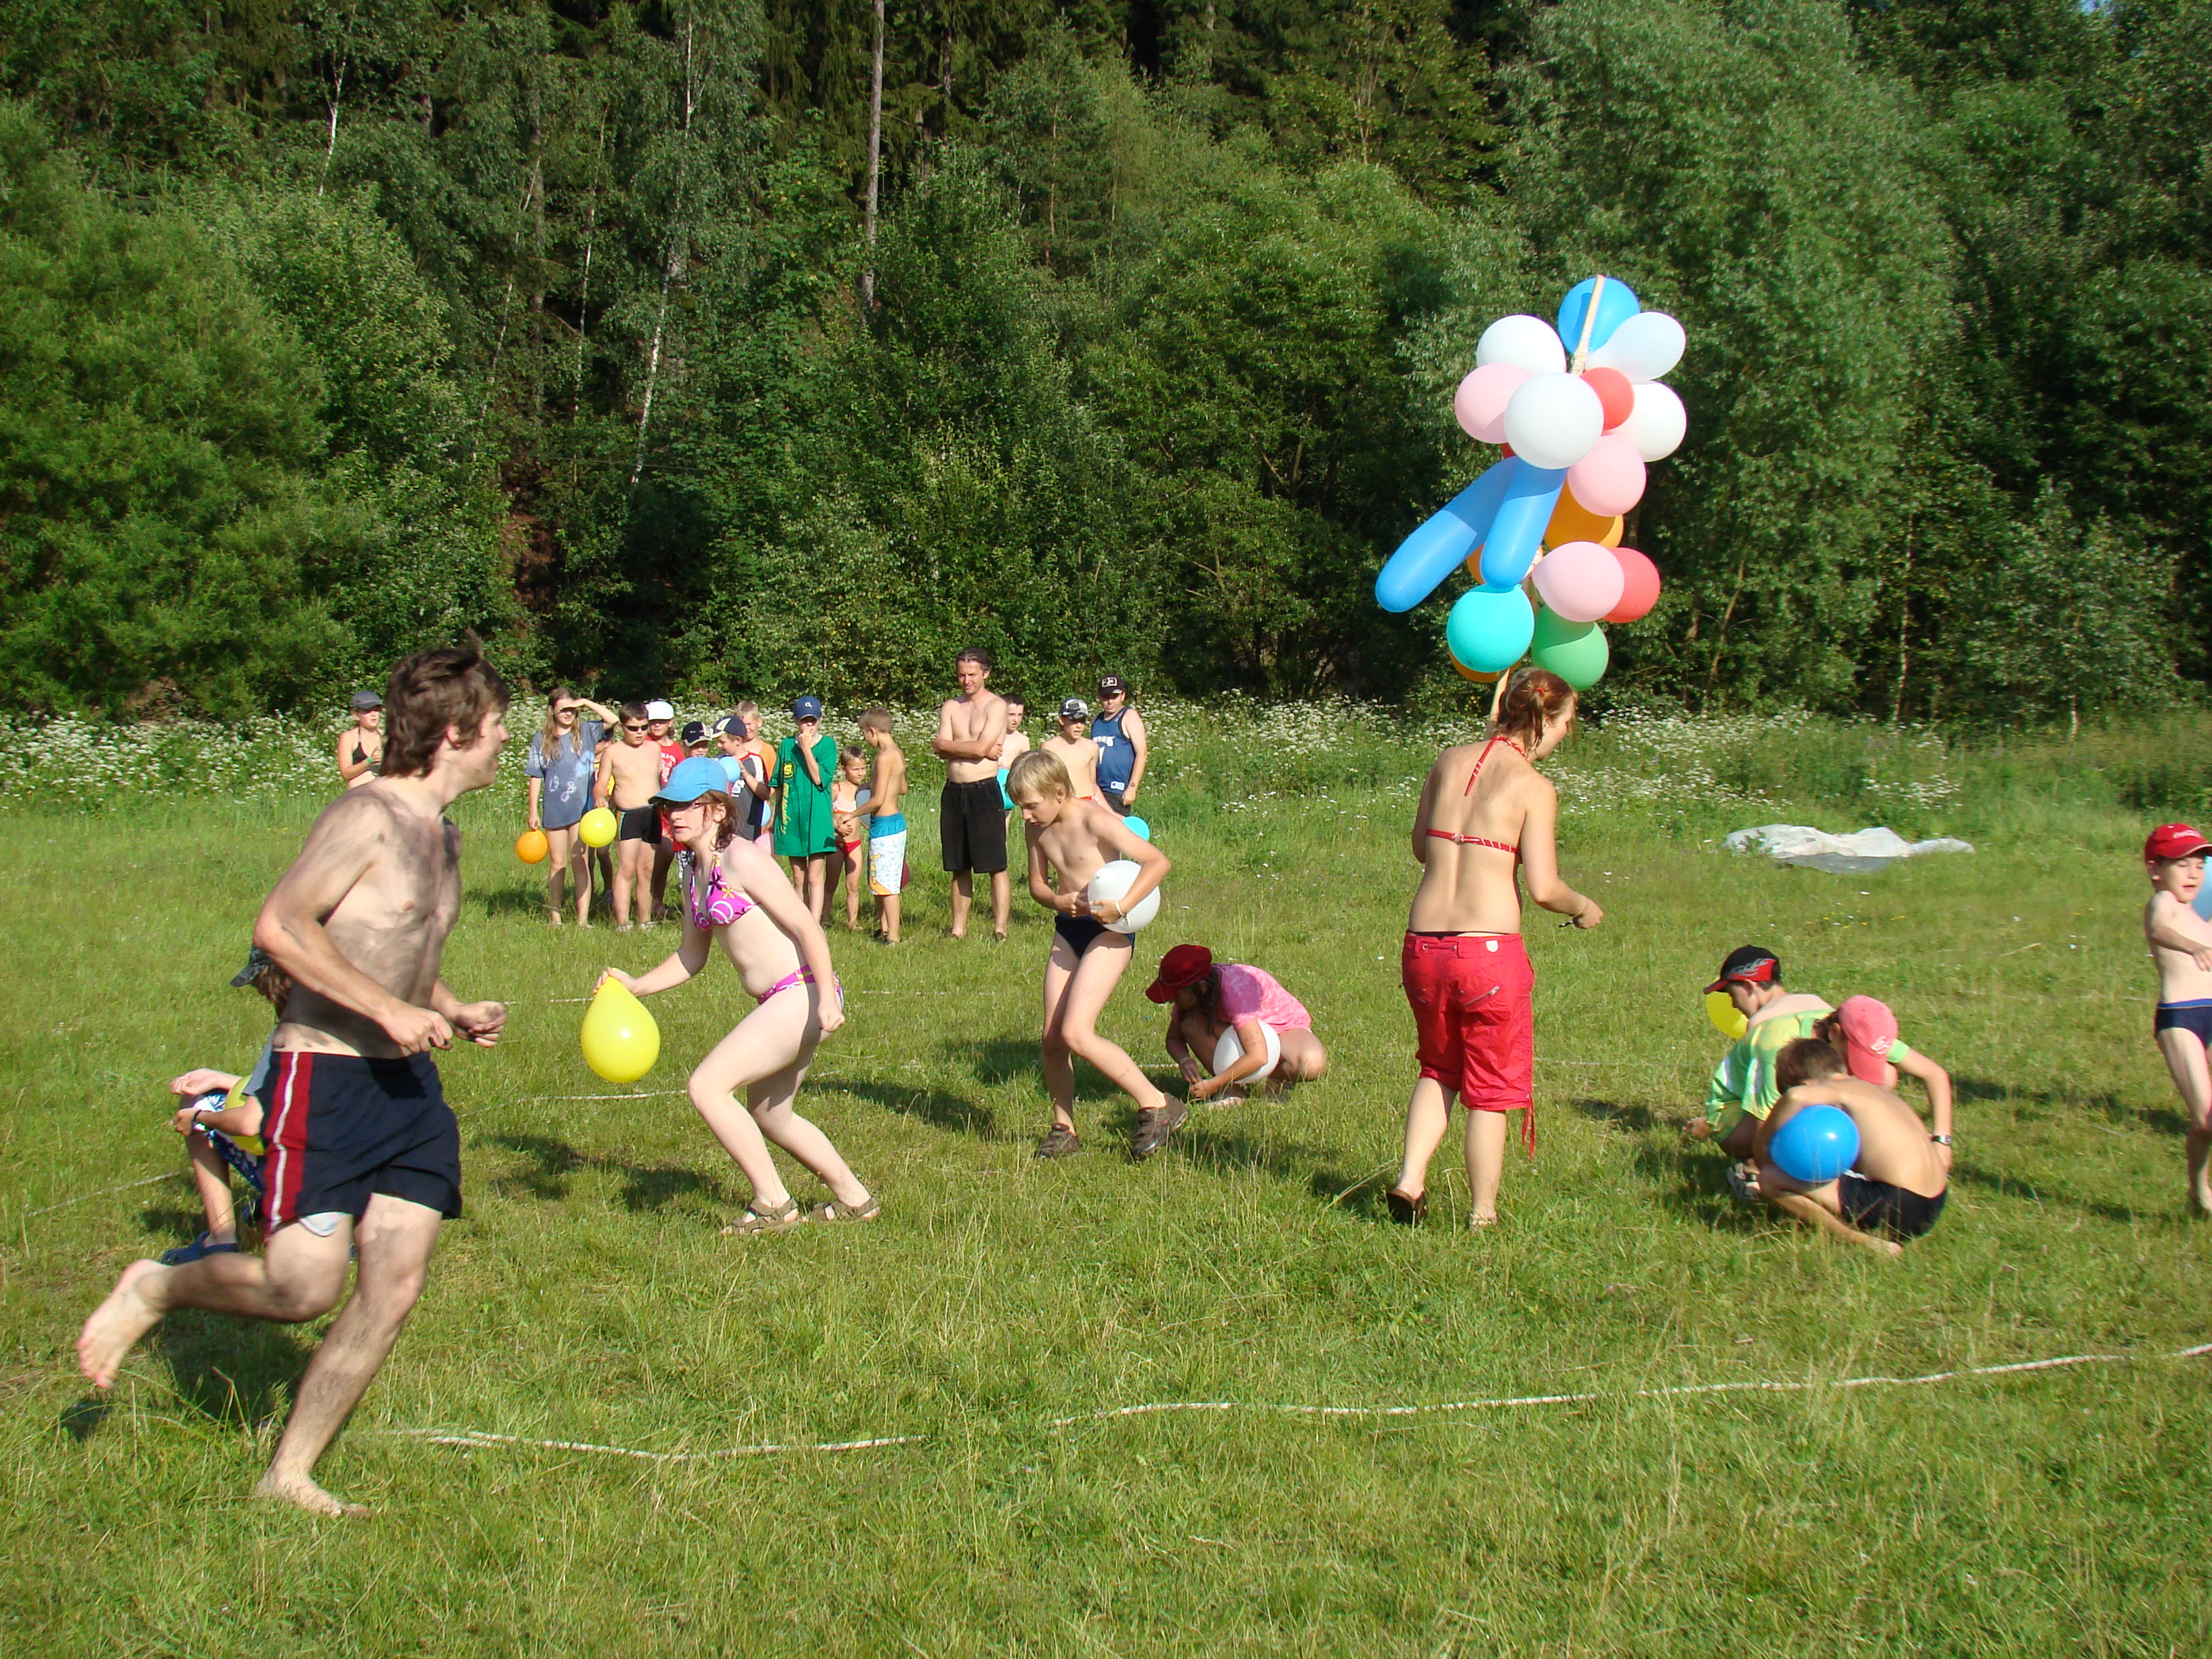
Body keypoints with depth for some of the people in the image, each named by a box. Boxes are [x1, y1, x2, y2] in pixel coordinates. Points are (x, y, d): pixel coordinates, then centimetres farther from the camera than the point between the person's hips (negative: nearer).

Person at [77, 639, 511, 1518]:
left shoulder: (442, 835, 16)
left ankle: (289, 1474, 14)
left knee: (393, 1292, 2)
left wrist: (453, 1010, 10)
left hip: (406, 1080, 9)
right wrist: (390, 1008, -22)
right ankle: (155, 1288, 20)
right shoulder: (367, 817, -13)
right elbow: (280, 926, -21)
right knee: (302, 1288, -10)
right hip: (326, 1075, -9)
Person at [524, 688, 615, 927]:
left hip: (582, 808, -1)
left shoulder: (586, 731, 5)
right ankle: (555, 917, 14)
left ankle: (583, 919, -4)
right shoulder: (541, 738, 5)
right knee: (558, 864, 7)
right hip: (554, 810, 1)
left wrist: (587, 703, -7)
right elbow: (536, 777, 6)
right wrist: (534, 812, 2)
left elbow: (612, 720, -8)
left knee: (581, 862, -3)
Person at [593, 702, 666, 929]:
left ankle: (645, 921, 13)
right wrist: (600, 798, -22)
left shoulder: (654, 749, 13)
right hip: (627, 815, -4)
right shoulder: (613, 752, 1)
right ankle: (622, 922, -12)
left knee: (647, 870, 7)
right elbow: (600, 784, -2)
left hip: (653, 815, 4)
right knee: (626, 869, -10)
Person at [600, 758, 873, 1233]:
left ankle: (773, 1204, -3)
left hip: (802, 994, -10)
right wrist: (637, 985, 12)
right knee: (769, 1117, 21)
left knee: (706, 1086, -13)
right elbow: (692, 957, 24)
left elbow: (807, 927, -16)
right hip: (779, 1004, 10)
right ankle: (853, 1199, 37)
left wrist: (826, 996, -24)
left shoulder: (740, 859, -13)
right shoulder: (690, 874, 13)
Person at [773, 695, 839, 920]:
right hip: (792, 817, 4)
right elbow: (779, 786, 12)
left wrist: (806, 749, -16)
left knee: (815, 878, -6)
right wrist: (775, 816, 12)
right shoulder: (787, 745, 6)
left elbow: (820, 778, -15)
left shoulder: (827, 744, -3)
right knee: (798, 880, 11)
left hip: (817, 817, -4)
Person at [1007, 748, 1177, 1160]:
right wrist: (1057, 900, -8)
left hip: (1108, 933, -7)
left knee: (1076, 1034, -17)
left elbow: (1157, 861, -21)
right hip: (1067, 931, 7)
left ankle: (1158, 1106, -8)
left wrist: (1122, 906, -29)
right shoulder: (1038, 829, 4)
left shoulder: (1094, 821, -18)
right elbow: (1037, 883, 15)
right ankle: (1063, 1127, 20)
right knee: (1052, 1037, 3)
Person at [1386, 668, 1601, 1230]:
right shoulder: (1534, 787, -7)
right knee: (1490, 1087, 12)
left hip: (1423, 946, 5)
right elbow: (1543, 888, -12)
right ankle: (1483, 1215, 19)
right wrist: (1583, 907, 8)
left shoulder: (1450, 760, 7)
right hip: (1490, 949, -5)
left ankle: (1410, 1179, 12)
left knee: (1438, 1068, 26)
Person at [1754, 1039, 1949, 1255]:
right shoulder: (1877, 1091, 19)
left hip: (1895, 1206, -9)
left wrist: (1761, 1142, -17)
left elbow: (1797, 1096, -28)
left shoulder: (1842, 1091, -6)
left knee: (1771, 1179, -10)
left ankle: (1860, 1239, -9)